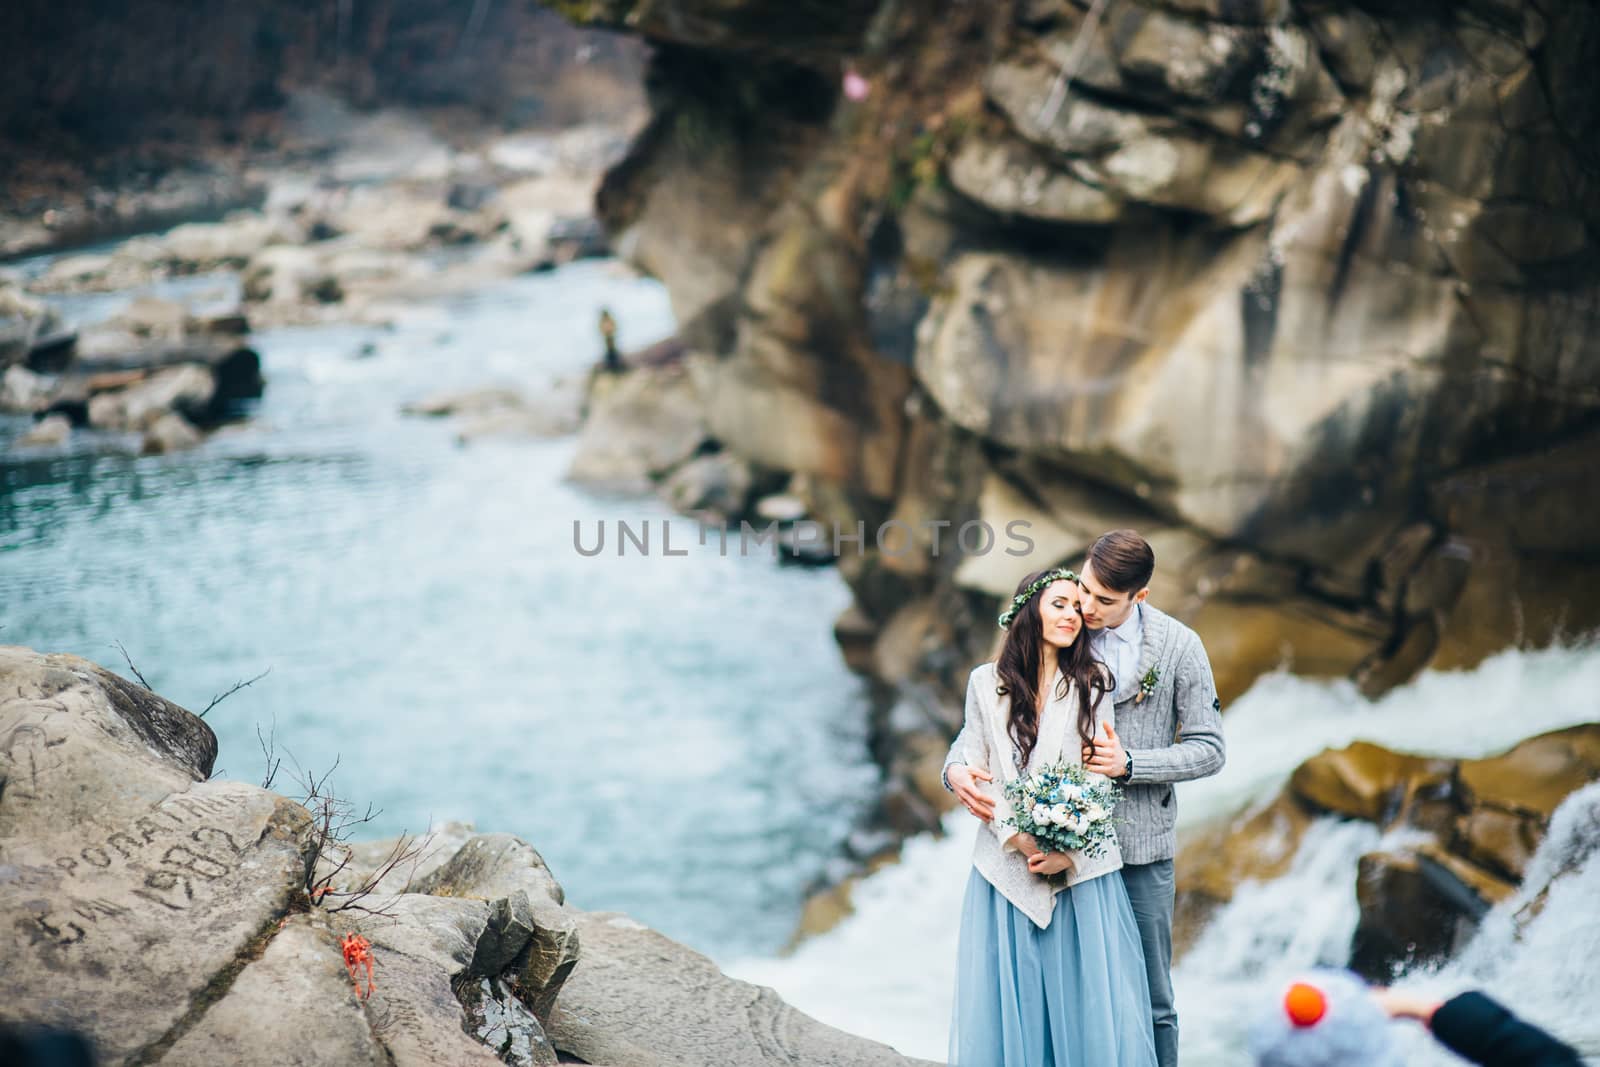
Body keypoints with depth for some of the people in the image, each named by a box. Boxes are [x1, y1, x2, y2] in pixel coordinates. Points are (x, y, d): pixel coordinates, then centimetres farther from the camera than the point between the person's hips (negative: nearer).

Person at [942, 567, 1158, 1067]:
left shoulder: (1092, 682, 4)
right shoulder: (987, 682, 4)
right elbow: (978, 768, 1)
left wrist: (1069, 849, -12)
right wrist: (1017, 837, -12)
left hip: (1082, 865, 0)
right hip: (1007, 861, 0)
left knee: (1086, 993, 0)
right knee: (1010, 996, 2)